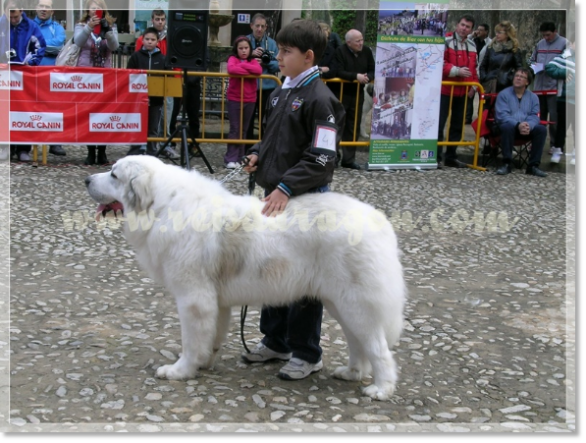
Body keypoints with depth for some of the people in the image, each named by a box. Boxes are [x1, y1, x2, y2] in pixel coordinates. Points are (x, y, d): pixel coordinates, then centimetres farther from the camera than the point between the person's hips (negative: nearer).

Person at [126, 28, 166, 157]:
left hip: (156, 99, 1)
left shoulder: (162, 58, 4)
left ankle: (152, 155, 16)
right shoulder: (136, 56, 1)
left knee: (153, 129, 9)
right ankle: (134, 154, 8)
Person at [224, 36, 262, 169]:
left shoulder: (253, 61, 9)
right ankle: (231, 158, -3)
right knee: (235, 129, -5)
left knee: (243, 129, 10)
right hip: (234, 99, -4)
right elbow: (231, 69, -23)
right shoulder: (233, 59, 0)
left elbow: (259, 71, -12)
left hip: (250, 100, 4)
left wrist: (242, 65, -13)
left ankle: (240, 157, 16)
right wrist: (250, 71, -13)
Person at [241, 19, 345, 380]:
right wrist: (258, 155, 4)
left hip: (305, 199, -9)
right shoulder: (281, 93, 11)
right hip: (275, 194, 9)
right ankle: (275, 340, 32)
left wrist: (286, 187, -26)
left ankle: (307, 354, 14)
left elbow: (322, 159, -20)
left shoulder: (319, 98, -15)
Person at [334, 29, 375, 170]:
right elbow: (339, 72, -20)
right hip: (340, 93, -5)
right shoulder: (340, 51, -11)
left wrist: (367, 77, -16)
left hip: (357, 94, 5)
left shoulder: (367, 51, 3)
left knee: (353, 127, 8)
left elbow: (373, 70, 5)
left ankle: (348, 159, 15)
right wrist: (356, 76, -27)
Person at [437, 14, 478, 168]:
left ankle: (451, 156, 19)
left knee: (457, 124, 10)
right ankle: (436, 157, -1)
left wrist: (473, 85, 8)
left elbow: (474, 67, 19)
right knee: (439, 123, -6)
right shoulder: (446, 41, -8)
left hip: (463, 91, 7)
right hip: (445, 89, -7)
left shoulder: (472, 45, 14)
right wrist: (457, 71, -24)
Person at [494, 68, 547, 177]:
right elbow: (502, 115, -13)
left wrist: (528, 126, -25)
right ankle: (507, 164, -27)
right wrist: (518, 125, -30)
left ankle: (533, 165, -21)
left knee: (541, 129, -24)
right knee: (508, 127, -37)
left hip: (527, 128, 3)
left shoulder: (533, 97, 9)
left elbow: (534, 116, -1)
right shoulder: (503, 94, -2)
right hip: (509, 125, -3)